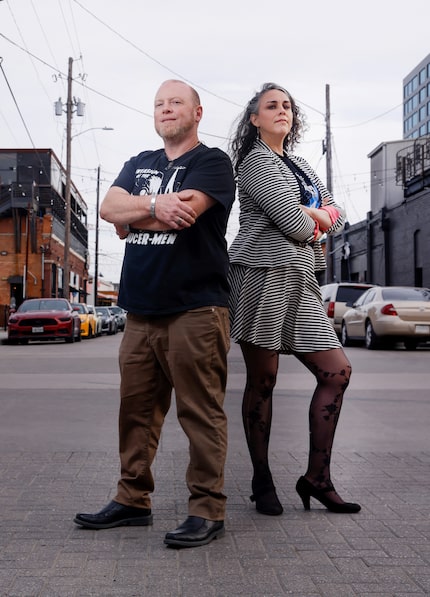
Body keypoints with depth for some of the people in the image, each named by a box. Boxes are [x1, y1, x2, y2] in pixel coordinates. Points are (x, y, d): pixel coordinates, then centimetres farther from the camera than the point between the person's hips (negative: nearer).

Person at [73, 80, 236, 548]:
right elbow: (109, 208, 6)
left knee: (200, 413, -4)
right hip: (141, 311, 6)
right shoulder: (138, 165, 23)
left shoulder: (211, 162, 2)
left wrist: (132, 214, -1)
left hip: (194, 310, -6)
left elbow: (183, 212, -15)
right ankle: (132, 500, 21)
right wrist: (154, 204, -10)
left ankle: (207, 509, 5)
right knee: (136, 408, 10)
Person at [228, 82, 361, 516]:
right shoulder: (256, 162, -3)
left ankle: (316, 478, 10)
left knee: (337, 372, 3)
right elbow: (294, 224, -14)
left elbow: (335, 214, 23)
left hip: (298, 281, 8)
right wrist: (312, 222, 8)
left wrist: (316, 215, 1)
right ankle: (262, 482, 11)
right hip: (263, 275, -8)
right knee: (262, 381, -2)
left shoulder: (299, 167, 24)